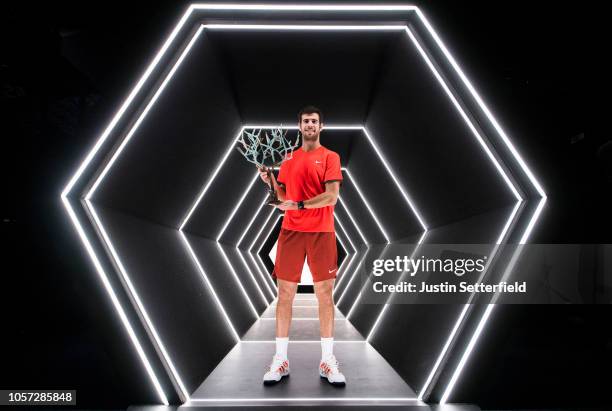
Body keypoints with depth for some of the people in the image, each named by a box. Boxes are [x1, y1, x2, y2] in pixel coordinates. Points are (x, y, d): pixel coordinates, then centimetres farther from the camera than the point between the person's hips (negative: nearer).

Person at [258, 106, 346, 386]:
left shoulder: (330, 157, 2)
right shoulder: (289, 159, 14)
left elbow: (331, 196, -10)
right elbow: (283, 197, 16)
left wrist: (299, 205, -20)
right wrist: (270, 181, -2)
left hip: (321, 232, -3)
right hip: (291, 230, 3)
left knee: (325, 294, 1)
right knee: (285, 293, 2)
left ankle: (327, 361, 12)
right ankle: (280, 360, 12)